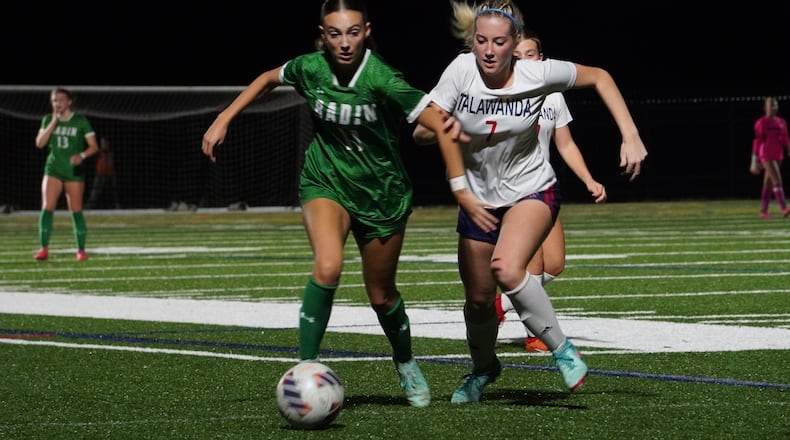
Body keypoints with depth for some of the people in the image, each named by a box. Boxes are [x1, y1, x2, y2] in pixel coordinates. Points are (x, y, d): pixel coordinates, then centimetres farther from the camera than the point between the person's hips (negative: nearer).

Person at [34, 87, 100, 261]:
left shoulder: (81, 121, -1)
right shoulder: (48, 119, 6)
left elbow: (94, 146, -1)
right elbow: (39, 143, -4)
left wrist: (82, 156, -21)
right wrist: (53, 123, -11)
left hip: (74, 171, -2)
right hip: (53, 169, 2)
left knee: (76, 211, 1)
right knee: (47, 207, -12)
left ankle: (81, 250, 10)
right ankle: (44, 249, -11)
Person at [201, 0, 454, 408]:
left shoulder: (381, 79, -26)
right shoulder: (310, 68, -14)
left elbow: (440, 125, -27)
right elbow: (268, 78, 9)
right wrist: (223, 120, 5)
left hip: (382, 192, -1)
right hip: (325, 181, 1)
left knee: (381, 295, 12)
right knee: (328, 266, -29)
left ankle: (406, 364, 43)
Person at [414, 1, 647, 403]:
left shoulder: (538, 74, -19)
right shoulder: (461, 71, -16)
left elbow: (599, 78, -4)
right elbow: (424, 130, -10)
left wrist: (630, 137, -11)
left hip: (531, 192, -3)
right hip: (479, 199, 3)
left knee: (506, 267, -31)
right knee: (478, 298, 11)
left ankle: (561, 348, -14)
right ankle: (483, 369, 42)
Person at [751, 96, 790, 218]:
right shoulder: (761, 123, -7)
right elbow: (757, 141, -8)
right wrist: (754, 161, -10)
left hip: (778, 156, 7)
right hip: (766, 156, -7)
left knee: (768, 184, 9)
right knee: (777, 181, -18)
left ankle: (763, 211, 13)